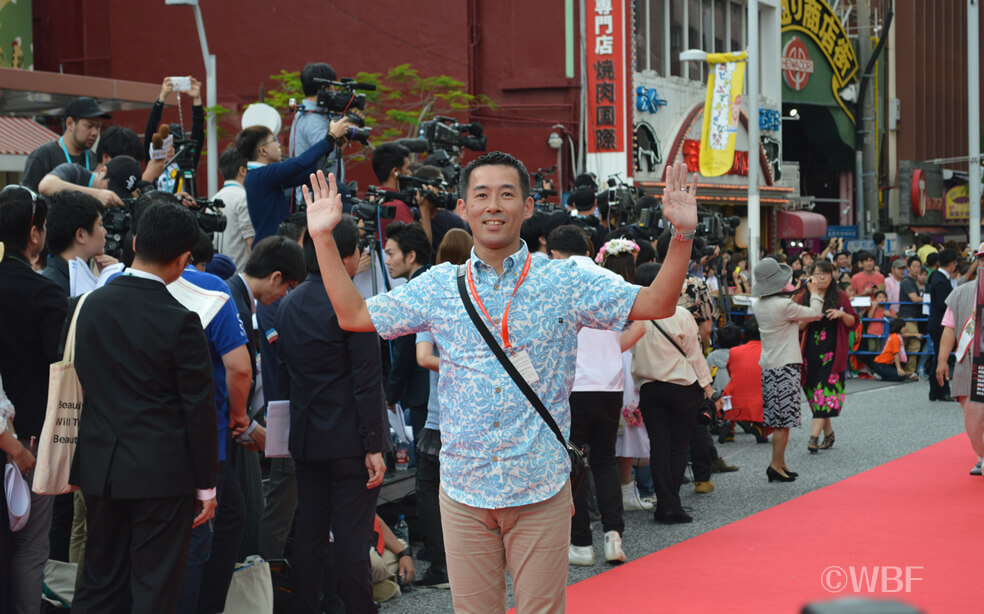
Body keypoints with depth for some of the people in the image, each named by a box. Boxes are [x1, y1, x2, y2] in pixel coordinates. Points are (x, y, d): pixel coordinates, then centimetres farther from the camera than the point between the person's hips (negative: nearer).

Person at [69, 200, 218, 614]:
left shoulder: (92, 304, 1)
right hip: (162, 471, -5)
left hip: (100, 466, 5)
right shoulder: (180, 321, -15)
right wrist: (206, 483, -2)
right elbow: (199, 408, -11)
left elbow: (80, 385, 8)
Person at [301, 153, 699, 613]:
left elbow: (657, 304, -2)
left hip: (541, 489, -2)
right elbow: (353, 315, 10)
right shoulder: (438, 286, 5)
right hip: (463, 488, 2)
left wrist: (682, 234, -15)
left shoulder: (564, 282, 0)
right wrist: (323, 237, 4)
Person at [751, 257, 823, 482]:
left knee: (778, 419, 12)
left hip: (768, 366, 8)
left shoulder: (758, 304, 6)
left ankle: (780, 463, 16)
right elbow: (815, 313, -6)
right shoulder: (784, 305, -18)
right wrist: (815, 293, 12)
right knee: (783, 420, -4)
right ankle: (776, 465, -2)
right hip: (785, 366, -8)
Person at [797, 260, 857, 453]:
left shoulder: (840, 297, 3)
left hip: (833, 352, -3)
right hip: (811, 350, 3)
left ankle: (814, 436, -18)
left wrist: (841, 315, -14)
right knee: (813, 391, 4)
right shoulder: (805, 298, 8)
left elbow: (853, 322, 6)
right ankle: (828, 434, 18)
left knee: (826, 390, -12)